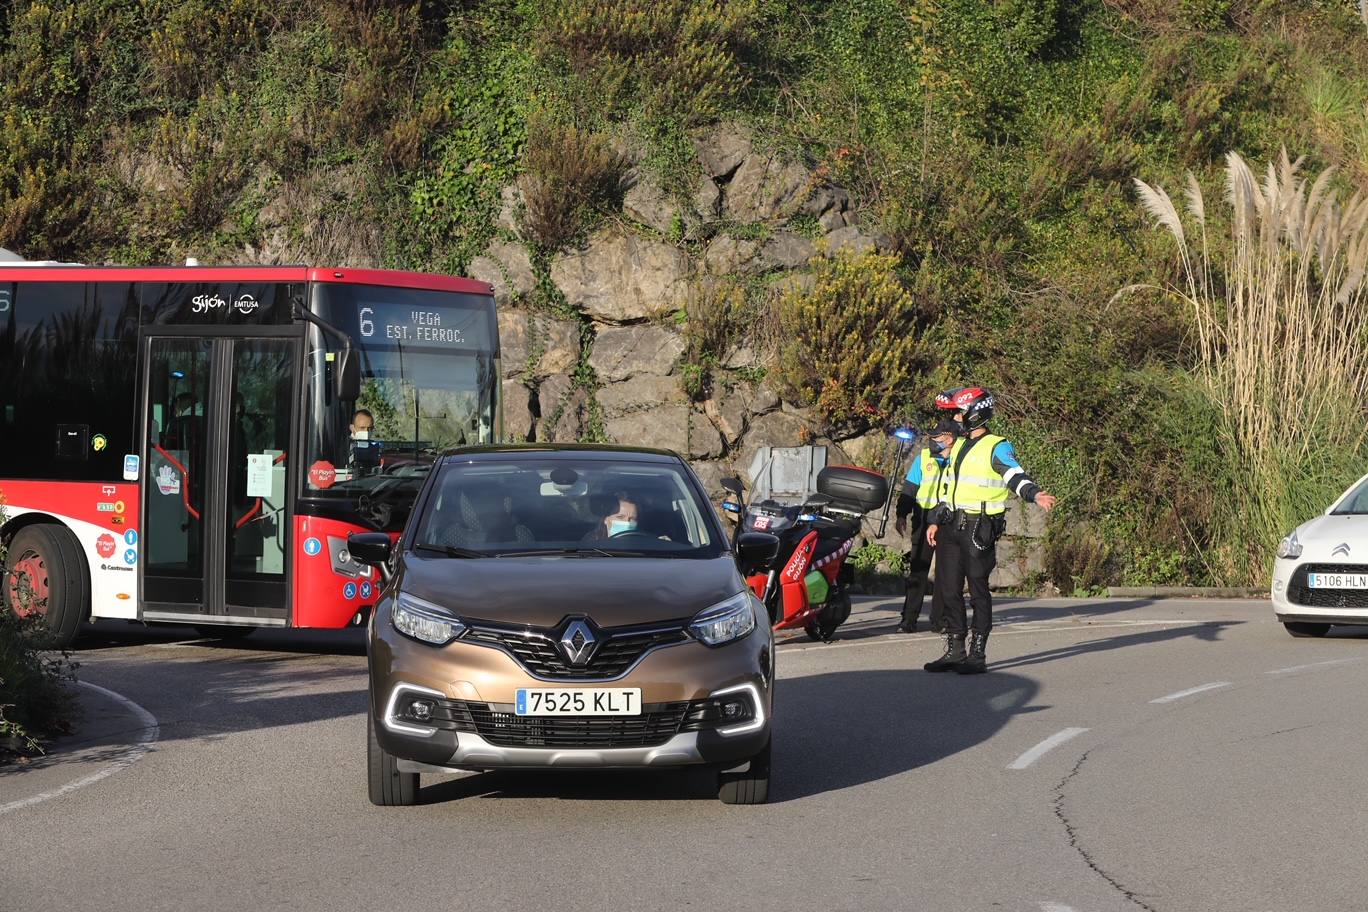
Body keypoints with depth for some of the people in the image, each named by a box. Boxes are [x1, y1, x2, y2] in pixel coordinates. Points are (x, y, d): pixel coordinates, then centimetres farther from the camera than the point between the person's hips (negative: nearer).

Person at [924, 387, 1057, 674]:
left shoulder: (997, 448, -6)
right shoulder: (959, 446, 19)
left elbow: (1015, 476, -21)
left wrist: (1035, 494, -40)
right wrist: (936, 521, 21)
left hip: (979, 529, -8)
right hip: (951, 526, 8)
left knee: (978, 591, -3)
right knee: (948, 589, 7)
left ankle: (978, 656, 1)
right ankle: (955, 652, 16)